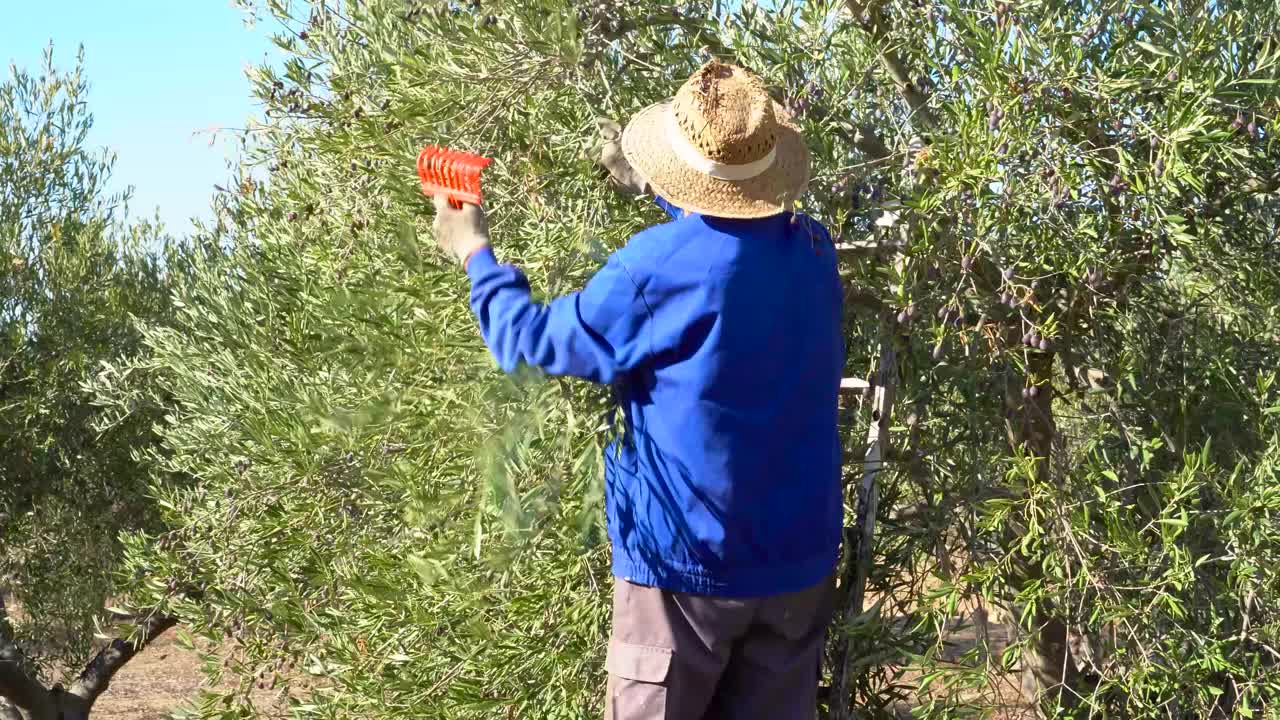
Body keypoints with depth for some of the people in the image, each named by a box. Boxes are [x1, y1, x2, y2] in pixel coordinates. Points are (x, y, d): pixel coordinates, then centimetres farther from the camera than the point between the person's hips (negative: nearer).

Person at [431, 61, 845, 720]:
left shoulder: (658, 267, -20)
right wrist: (652, 190, 29)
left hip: (687, 564, -5)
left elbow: (533, 342, -6)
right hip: (800, 559, 5)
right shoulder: (813, 249, -2)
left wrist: (476, 254, 9)